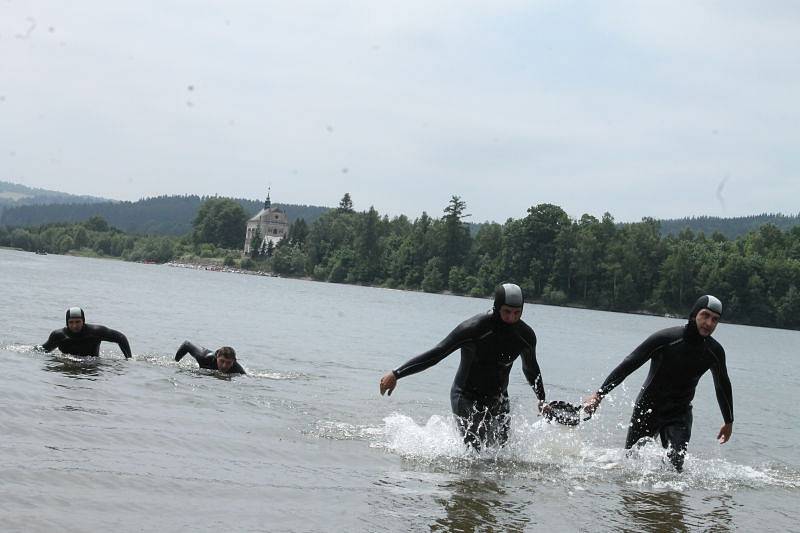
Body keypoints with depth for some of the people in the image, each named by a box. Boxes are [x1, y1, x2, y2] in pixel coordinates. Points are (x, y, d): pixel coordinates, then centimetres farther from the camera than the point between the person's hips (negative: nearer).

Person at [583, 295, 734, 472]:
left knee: (674, 465, -18)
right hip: (647, 409, -2)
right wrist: (599, 394, -21)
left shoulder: (714, 351, -7)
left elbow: (723, 386, 12)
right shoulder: (666, 338, -20)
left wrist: (729, 422, 21)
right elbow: (628, 365, -16)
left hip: (679, 415, 2)